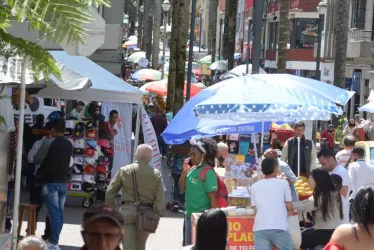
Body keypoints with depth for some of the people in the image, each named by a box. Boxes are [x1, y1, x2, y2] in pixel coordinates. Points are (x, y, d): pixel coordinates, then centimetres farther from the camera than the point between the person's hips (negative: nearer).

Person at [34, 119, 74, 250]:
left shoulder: (48, 142, -10)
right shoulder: (69, 144, 9)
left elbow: (37, 160, -2)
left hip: (50, 181, -6)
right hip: (63, 182, 6)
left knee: (53, 212, -9)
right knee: (59, 212, 9)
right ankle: (53, 239, 16)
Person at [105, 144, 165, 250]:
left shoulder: (124, 170, 2)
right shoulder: (156, 174, 1)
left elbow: (110, 193, 3)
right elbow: (160, 199, -3)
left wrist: (111, 210, 13)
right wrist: (160, 213, 8)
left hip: (127, 212, -1)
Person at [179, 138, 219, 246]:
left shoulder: (208, 172, -14)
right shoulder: (192, 169, 8)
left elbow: (213, 199, -15)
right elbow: (182, 189, 14)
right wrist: (184, 171, 1)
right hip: (189, 215, 8)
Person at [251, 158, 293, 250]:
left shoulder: (255, 186, 15)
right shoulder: (283, 183, 8)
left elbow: (255, 209, 15)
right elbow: (290, 208, 12)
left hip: (260, 229, 2)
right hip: (279, 228, -2)